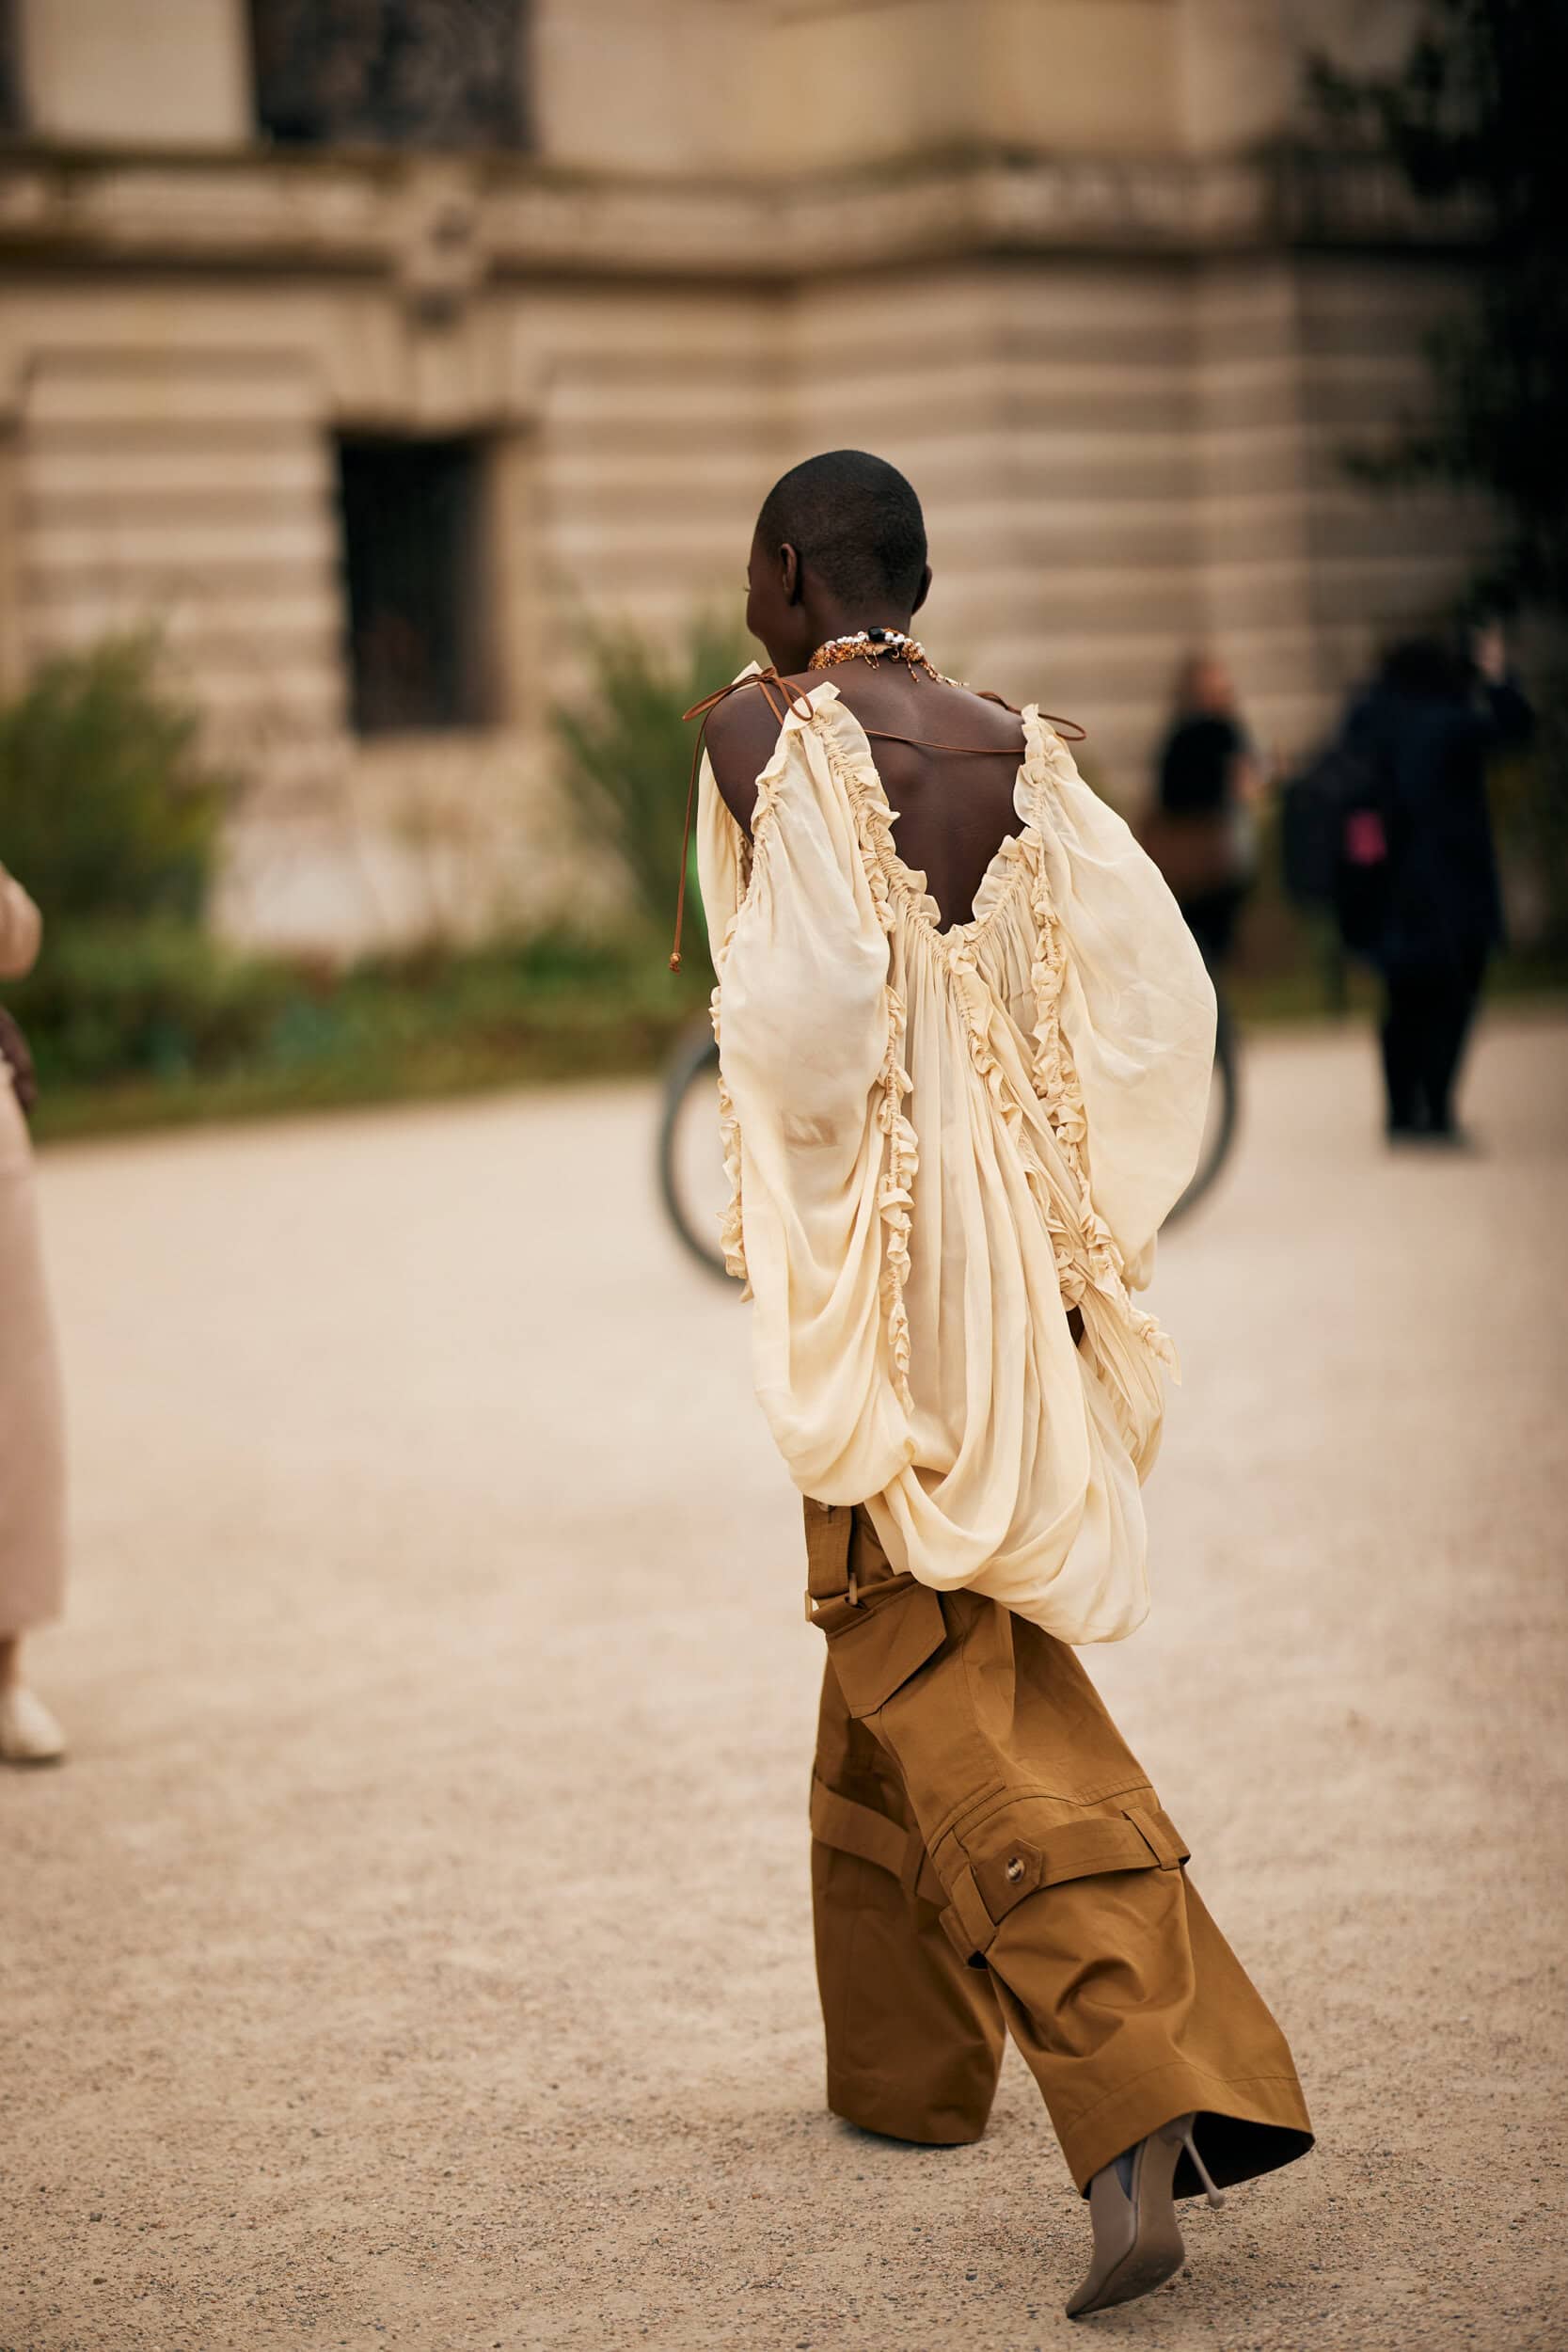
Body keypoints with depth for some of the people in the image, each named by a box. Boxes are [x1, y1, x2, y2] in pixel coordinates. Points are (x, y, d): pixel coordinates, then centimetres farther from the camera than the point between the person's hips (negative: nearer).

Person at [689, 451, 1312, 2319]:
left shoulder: (766, 733, -8)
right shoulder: (1015, 751, 8)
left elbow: (811, 992, -21)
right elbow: (1160, 991, 1)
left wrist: (780, 1182, -3)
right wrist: (1072, 1211, 9)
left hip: (872, 1239, -7)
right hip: (1020, 1237, 7)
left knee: (952, 1692, -7)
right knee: (900, 1643, 22)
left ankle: (1146, 2099, -21)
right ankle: (901, 2061, 33)